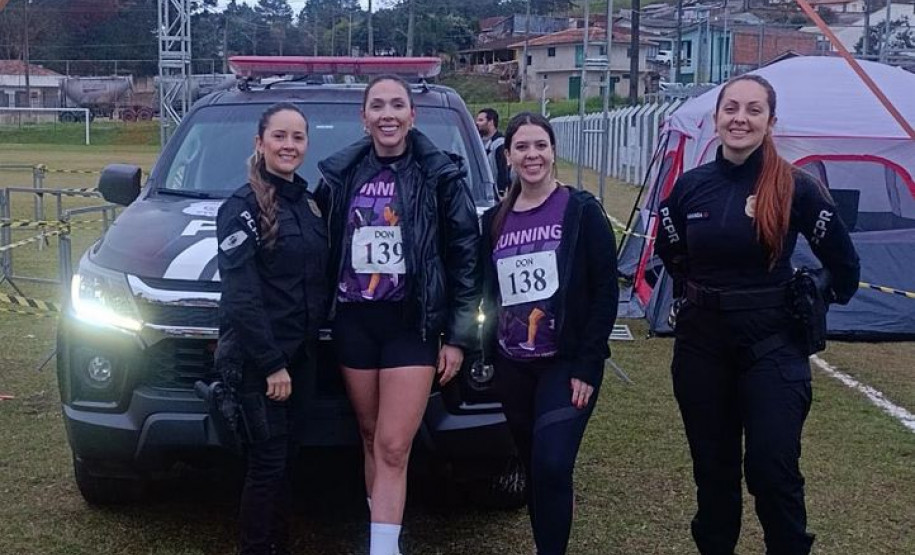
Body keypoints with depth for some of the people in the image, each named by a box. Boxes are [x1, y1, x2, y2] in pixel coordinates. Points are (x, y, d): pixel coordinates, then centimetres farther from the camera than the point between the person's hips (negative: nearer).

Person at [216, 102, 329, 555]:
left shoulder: (309, 203, 12)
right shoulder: (242, 207, -11)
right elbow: (240, 296, -16)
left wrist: (293, 358, 8)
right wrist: (271, 363, -18)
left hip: (298, 353, 7)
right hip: (256, 359, -7)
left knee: (284, 459, 13)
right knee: (268, 462, -4)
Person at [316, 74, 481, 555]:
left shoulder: (440, 176, -4)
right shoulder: (340, 175, 5)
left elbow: (465, 258, -2)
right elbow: (325, 251, 12)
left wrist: (458, 336, -4)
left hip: (412, 324, -3)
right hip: (354, 322, 4)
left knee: (393, 447, -8)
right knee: (371, 439, 11)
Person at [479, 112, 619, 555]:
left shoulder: (582, 211, -6)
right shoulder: (494, 221, 8)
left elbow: (606, 292, -8)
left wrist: (587, 366, -13)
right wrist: (492, 355, 9)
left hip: (566, 364, -4)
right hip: (513, 367, 5)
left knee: (552, 467, -15)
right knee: (533, 470, 11)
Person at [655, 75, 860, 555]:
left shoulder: (795, 188, -10)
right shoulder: (691, 186, 0)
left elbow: (842, 263, 2)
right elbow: (670, 253, 20)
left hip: (772, 344, -3)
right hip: (701, 342, 4)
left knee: (772, 468, -7)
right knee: (713, 466, 12)